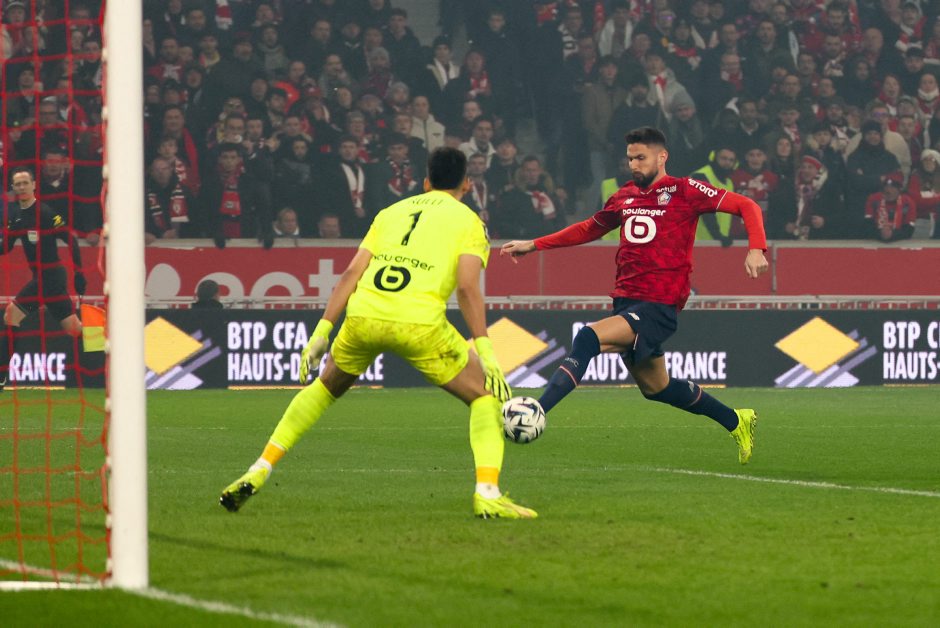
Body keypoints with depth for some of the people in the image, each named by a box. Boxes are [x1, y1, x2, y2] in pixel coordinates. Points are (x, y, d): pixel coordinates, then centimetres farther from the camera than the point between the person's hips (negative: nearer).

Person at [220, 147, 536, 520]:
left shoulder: (391, 212, 26)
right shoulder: (468, 221, 15)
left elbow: (352, 272, 15)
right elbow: (467, 286, -1)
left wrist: (322, 331, 13)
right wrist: (484, 349, -4)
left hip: (363, 313, 4)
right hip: (419, 322, -4)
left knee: (325, 387, 30)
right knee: (484, 397, 12)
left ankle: (258, 473, 23)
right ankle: (488, 493, -7)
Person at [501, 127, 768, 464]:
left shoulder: (684, 191, -5)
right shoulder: (624, 196, 13)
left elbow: (746, 206, -5)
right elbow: (590, 229, 30)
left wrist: (756, 250, -21)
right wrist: (534, 245, 27)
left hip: (658, 307, -8)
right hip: (625, 303, 8)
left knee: (589, 338, -29)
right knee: (657, 388, 19)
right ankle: (736, 421, 38)